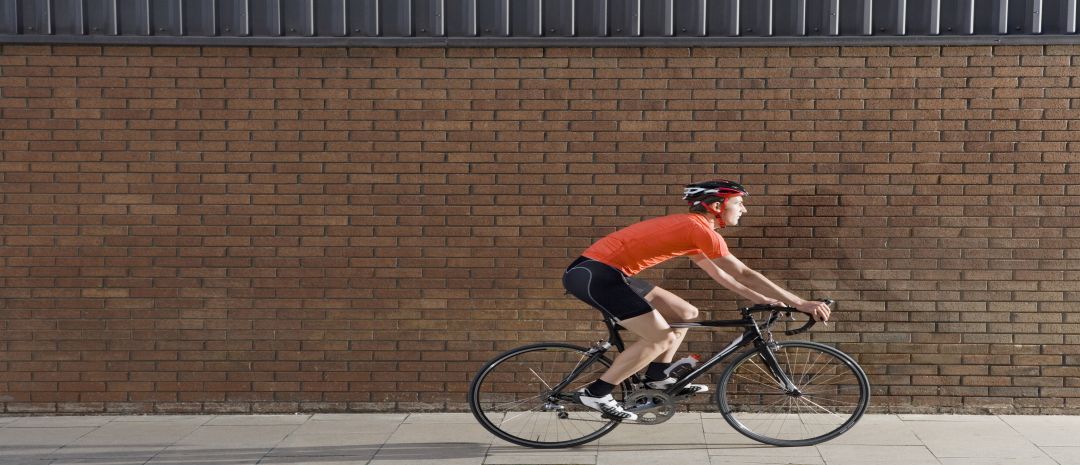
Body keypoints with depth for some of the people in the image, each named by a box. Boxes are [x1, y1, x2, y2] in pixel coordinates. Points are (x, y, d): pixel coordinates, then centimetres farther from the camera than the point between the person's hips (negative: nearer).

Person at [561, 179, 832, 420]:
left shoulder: (689, 228, 17)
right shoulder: (702, 229, -14)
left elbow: (718, 274, 23)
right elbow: (743, 274, -16)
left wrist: (762, 299, 18)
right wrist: (802, 304, -12)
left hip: (608, 272, 10)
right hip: (594, 275, -10)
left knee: (686, 314, 13)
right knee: (662, 338, -14)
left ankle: (656, 378, 20)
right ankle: (596, 393, -5)